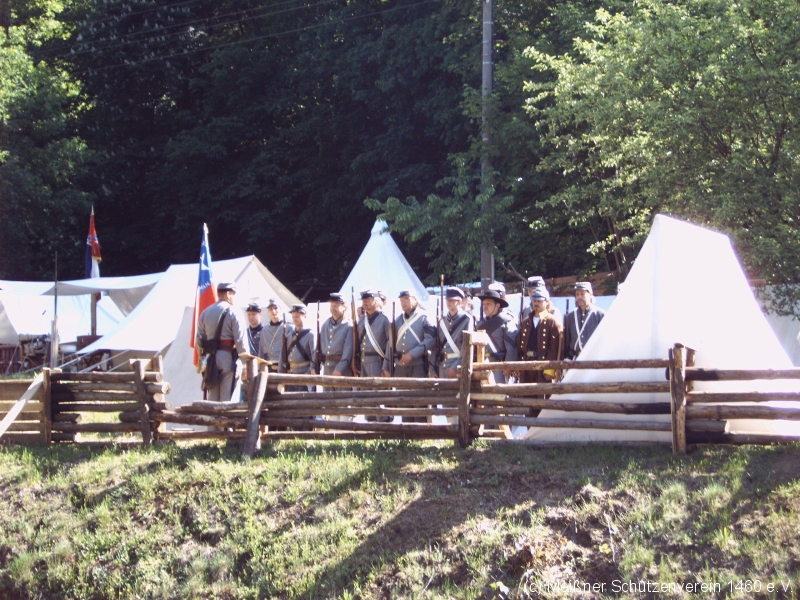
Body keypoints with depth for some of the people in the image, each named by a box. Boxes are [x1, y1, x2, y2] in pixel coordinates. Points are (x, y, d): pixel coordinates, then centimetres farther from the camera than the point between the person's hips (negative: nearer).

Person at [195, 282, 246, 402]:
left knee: (212, 397, 9)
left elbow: (199, 340, 12)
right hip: (228, 357, -6)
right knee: (228, 398, -5)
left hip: (210, 358, 6)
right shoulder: (233, 312, -5)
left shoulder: (205, 313, 13)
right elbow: (240, 340, -11)